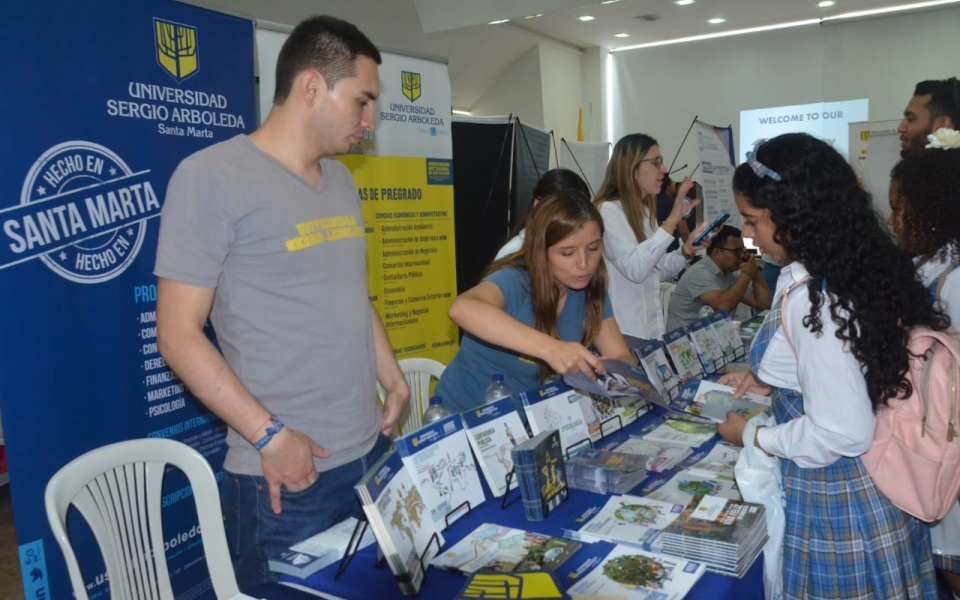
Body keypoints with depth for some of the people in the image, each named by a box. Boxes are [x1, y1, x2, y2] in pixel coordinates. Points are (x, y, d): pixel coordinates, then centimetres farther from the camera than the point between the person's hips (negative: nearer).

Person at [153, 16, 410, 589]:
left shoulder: (342, 181, 10)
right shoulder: (211, 176, -12)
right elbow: (179, 333, -13)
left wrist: (394, 381, 11)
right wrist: (269, 435, -17)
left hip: (371, 451, 7)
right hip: (285, 475, -7)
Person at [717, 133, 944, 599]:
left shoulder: (810, 301, -29)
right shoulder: (858, 267, -1)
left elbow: (842, 433, -27)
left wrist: (752, 437, -13)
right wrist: (769, 379, 10)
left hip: (837, 499, -8)